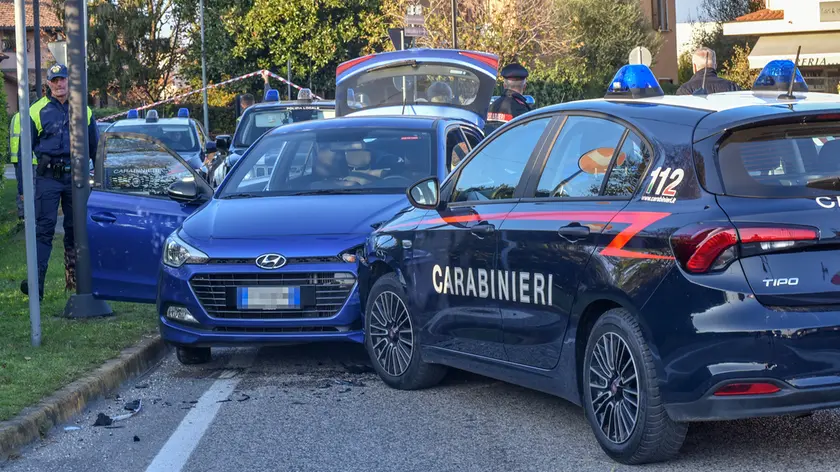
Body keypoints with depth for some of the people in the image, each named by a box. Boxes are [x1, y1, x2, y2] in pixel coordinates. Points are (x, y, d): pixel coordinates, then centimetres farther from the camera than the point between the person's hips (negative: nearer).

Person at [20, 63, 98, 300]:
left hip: (75, 176, 3)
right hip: (47, 176, -3)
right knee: (44, 228, -10)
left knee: (75, 228, 8)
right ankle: (37, 282, -16)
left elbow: (94, 147, 16)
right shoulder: (38, 110, 2)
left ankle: (74, 279, 18)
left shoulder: (83, 111, 10)